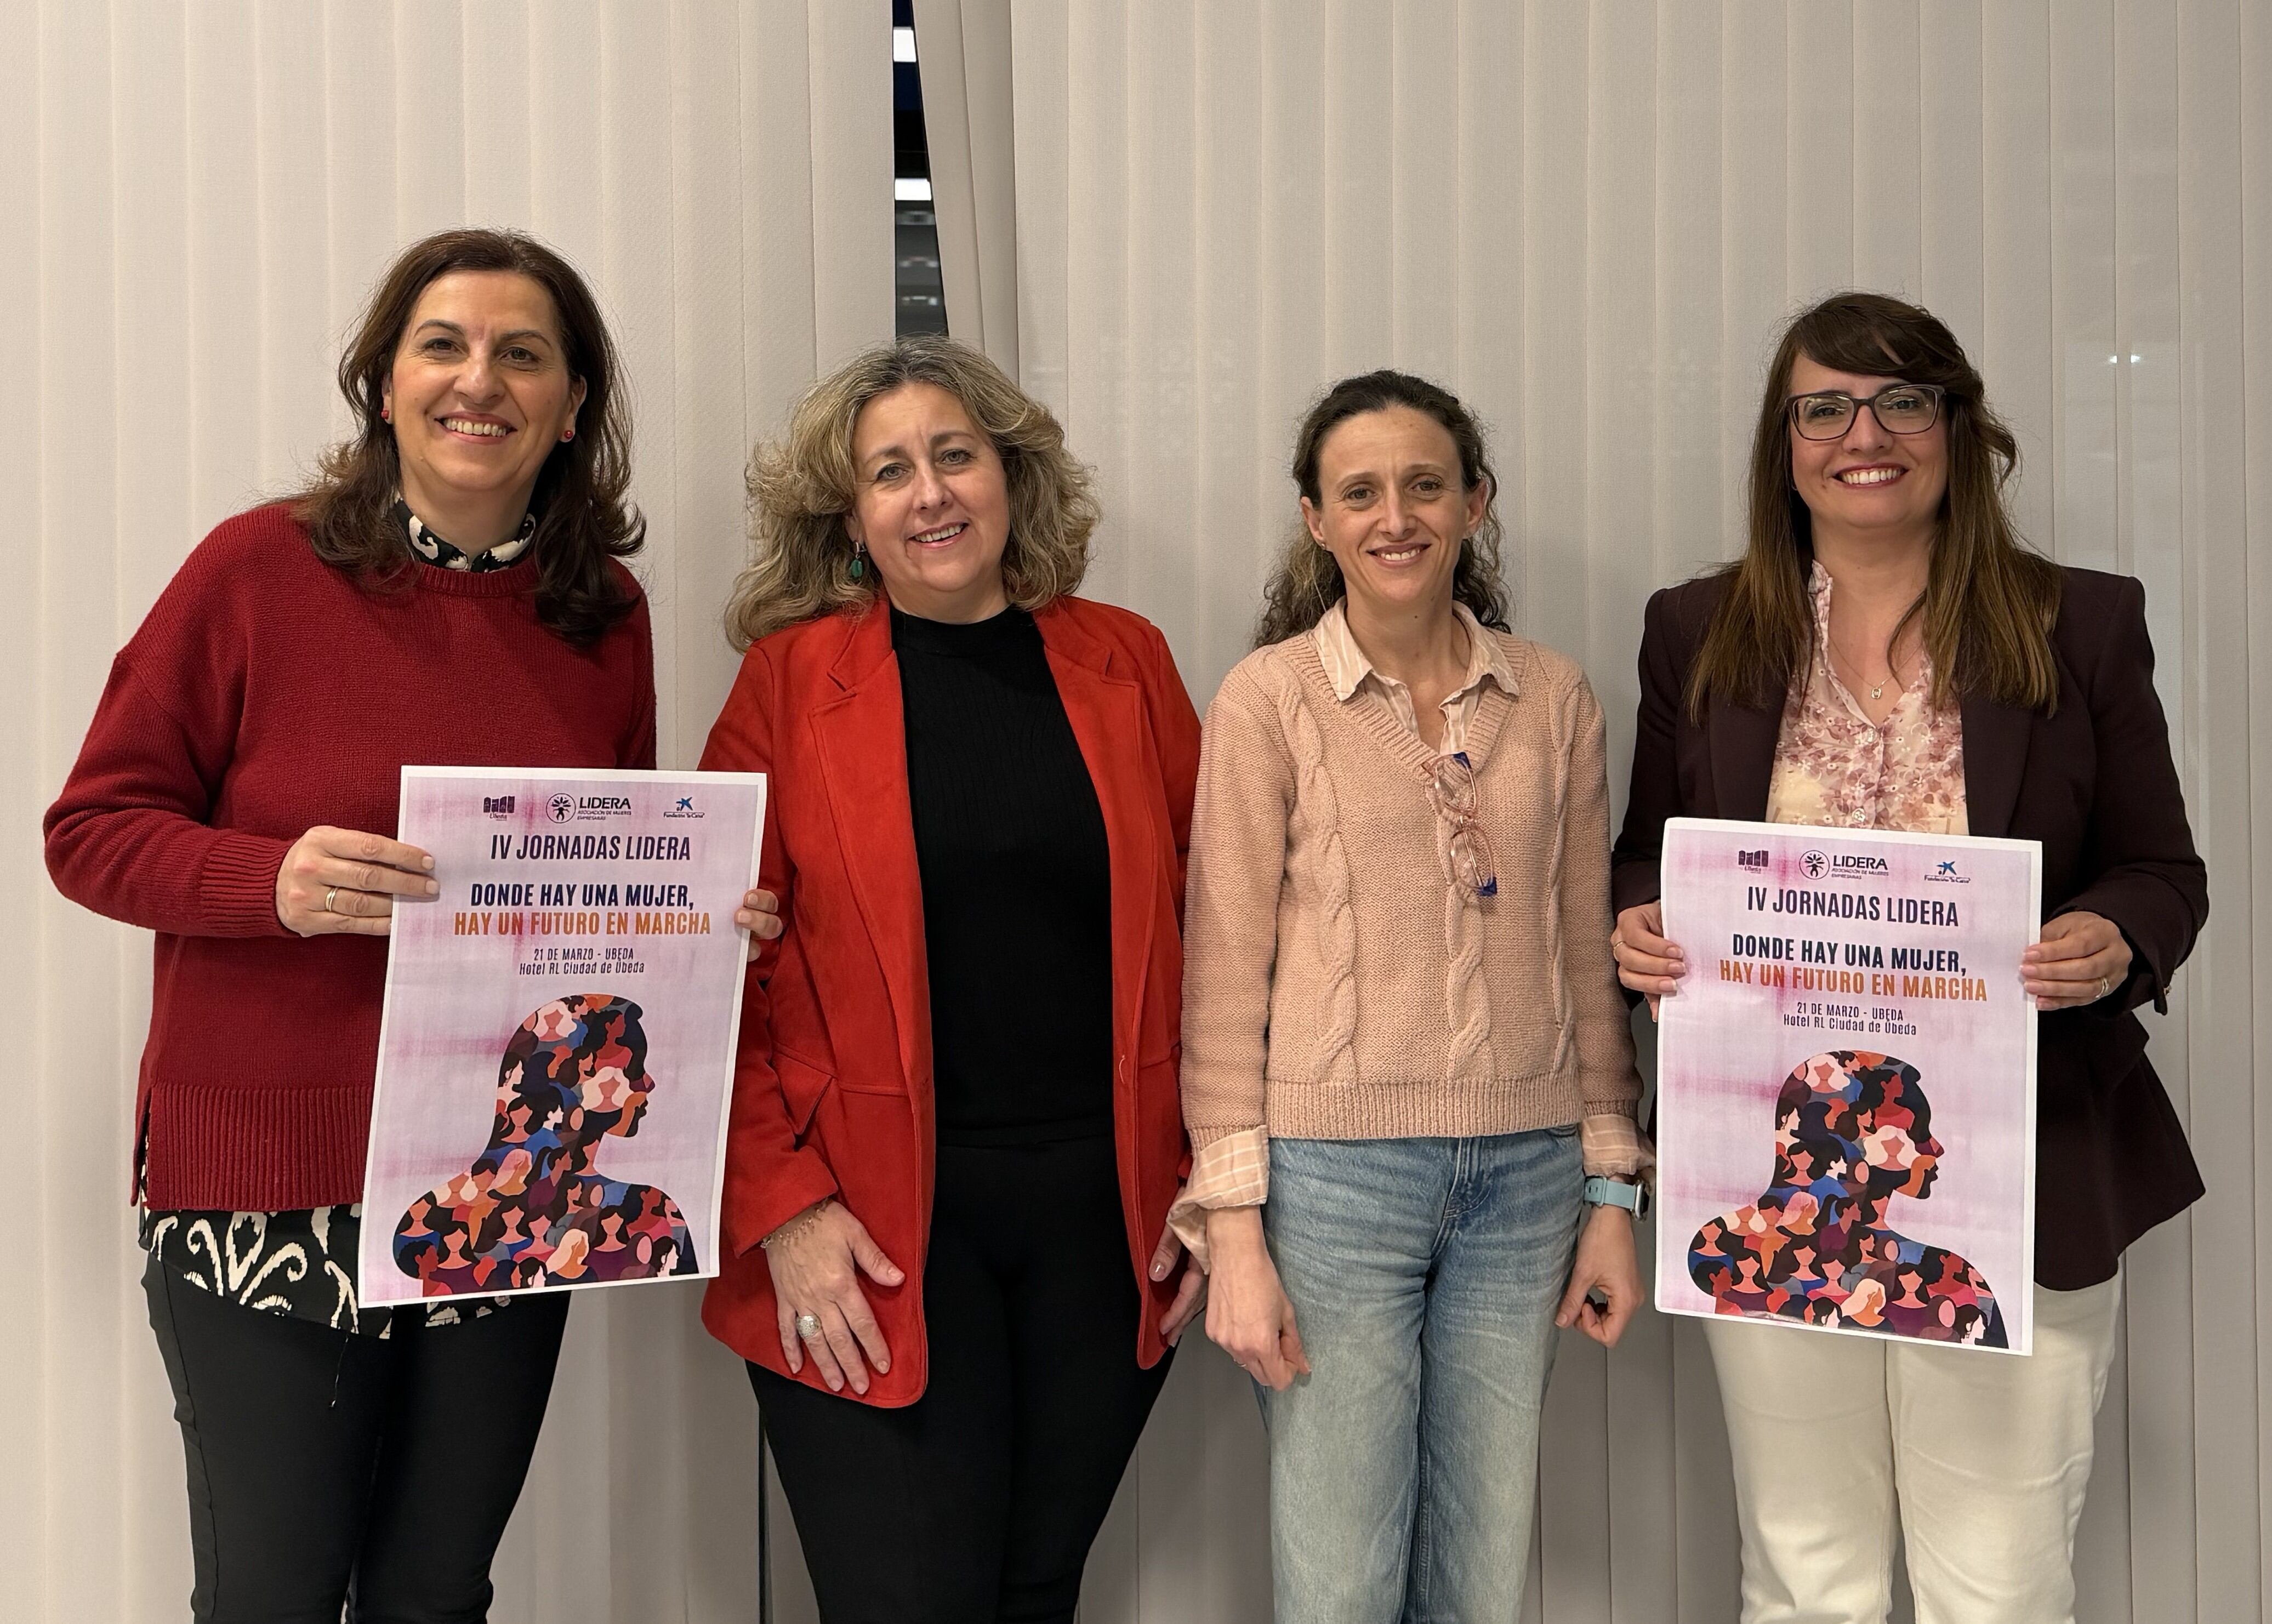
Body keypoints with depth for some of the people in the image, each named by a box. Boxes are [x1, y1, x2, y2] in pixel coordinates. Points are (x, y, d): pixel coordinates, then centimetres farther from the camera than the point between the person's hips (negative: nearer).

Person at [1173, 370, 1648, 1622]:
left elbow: (1586, 958, 11)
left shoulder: (1555, 699, 7)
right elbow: (1224, 969, -4)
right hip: (1334, 1174, -3)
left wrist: (1613, 1193, 9)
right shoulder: (1270, 697, -3)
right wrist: (1235, 1230, -8)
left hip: (1525, 1176, 3)